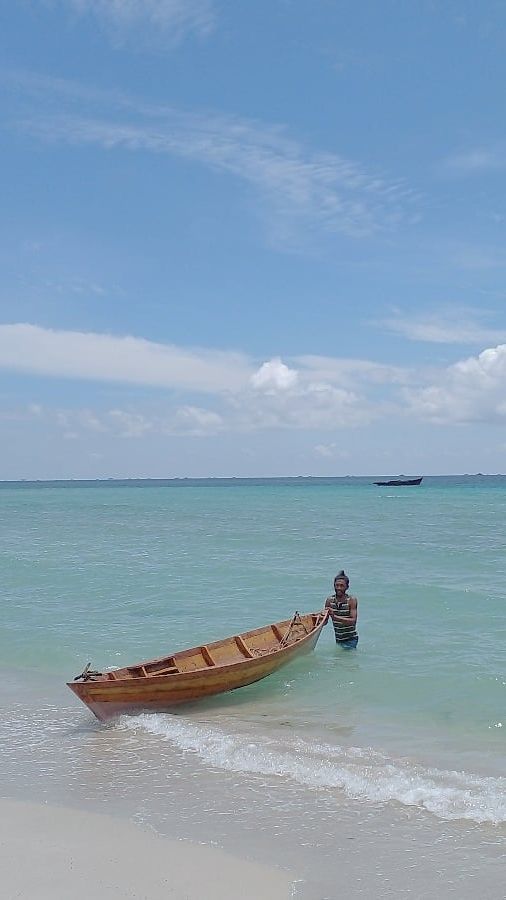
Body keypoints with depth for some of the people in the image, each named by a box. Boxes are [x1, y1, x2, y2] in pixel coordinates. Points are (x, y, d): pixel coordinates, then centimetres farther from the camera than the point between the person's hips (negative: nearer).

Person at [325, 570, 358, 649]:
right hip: (338, 639, 4)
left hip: (351, 639, -4)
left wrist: (335, 617, -32)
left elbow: (353, 621, -22)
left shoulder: (352, 600, -12)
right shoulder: (329, 600, -1)